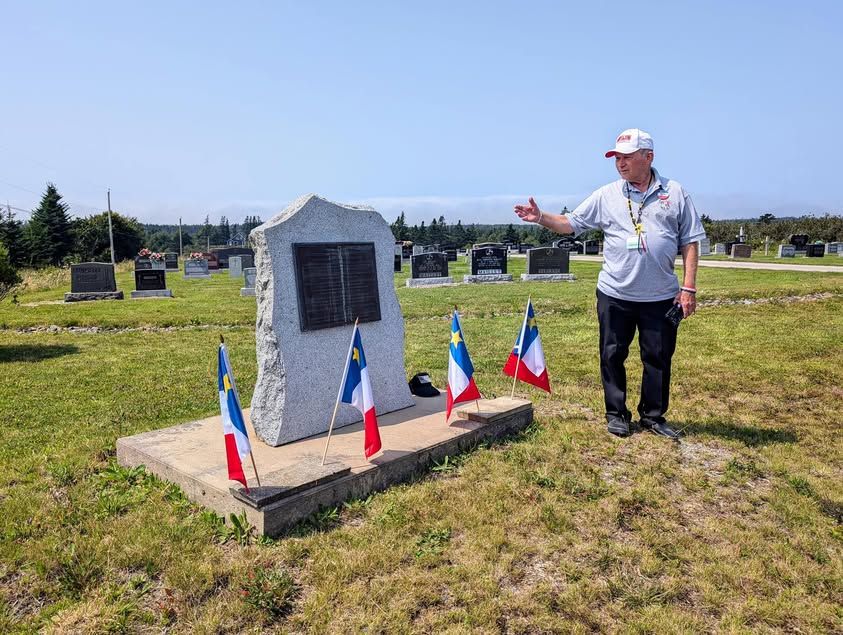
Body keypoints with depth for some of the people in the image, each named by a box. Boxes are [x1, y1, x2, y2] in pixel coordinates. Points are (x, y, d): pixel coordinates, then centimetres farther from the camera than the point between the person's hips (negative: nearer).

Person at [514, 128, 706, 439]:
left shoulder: (675, 193, 2)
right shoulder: (606, 195, 3)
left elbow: (690, 242, 3)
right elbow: (571, 223, 1)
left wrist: (688, 287, -3)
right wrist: (540, 217, -17)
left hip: (661, 296, 0)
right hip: (615, 294, 1)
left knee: (659, 357, 9)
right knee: (612, 355, 7)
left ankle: (653, 415, 25)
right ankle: (616, 414, 23)